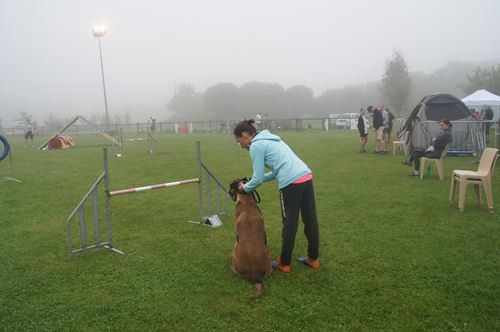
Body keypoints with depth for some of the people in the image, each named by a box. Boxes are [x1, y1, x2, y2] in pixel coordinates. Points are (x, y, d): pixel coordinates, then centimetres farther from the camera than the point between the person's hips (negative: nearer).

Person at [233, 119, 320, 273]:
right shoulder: (268, 139, 25)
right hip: (306, 176, 8)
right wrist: (254, 181, 26)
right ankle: (313, 258, 32)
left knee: (289, 224, 7)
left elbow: (258, 178, -3)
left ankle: (284, 263, 24)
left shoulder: (256, 146, -2)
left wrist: (245, 187, 16)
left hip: (291, 182, -8)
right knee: (310, 220, 17)